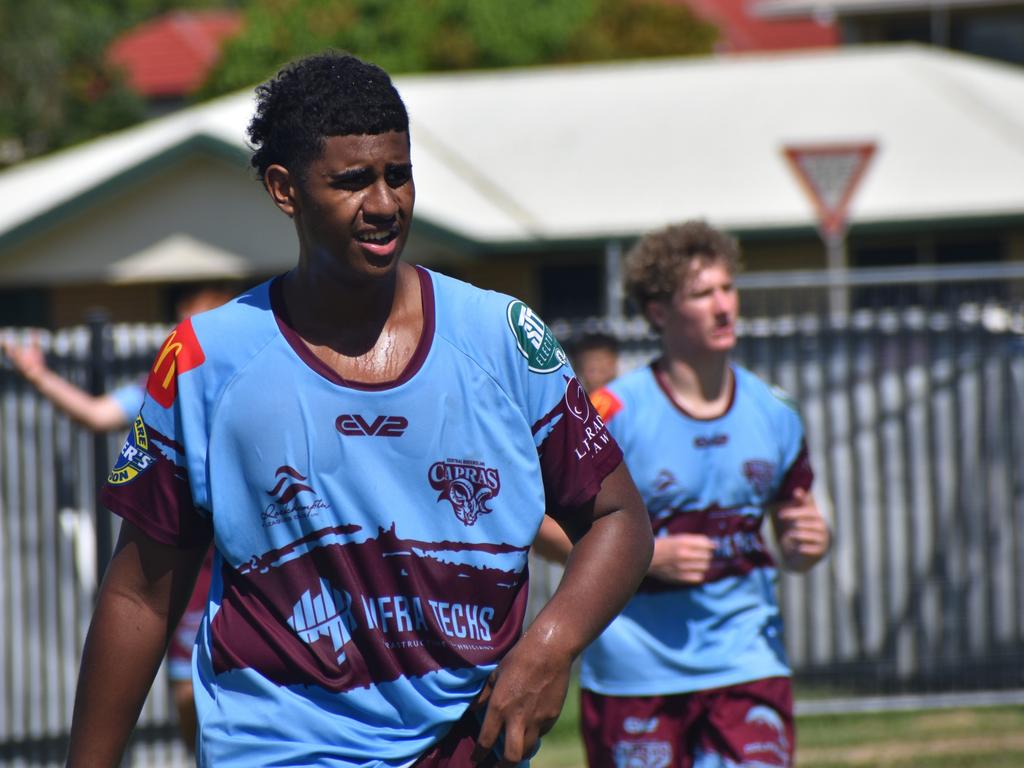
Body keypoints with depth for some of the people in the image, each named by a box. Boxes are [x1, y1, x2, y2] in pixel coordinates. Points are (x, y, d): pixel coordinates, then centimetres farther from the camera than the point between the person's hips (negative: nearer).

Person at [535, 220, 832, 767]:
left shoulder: (774, 414, 7)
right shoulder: (611, 414, -8)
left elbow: (793, 538, 18)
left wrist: (807, 543, -7)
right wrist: (649, 556, -17)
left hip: (745, 659, 3)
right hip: (635, 674, -3)